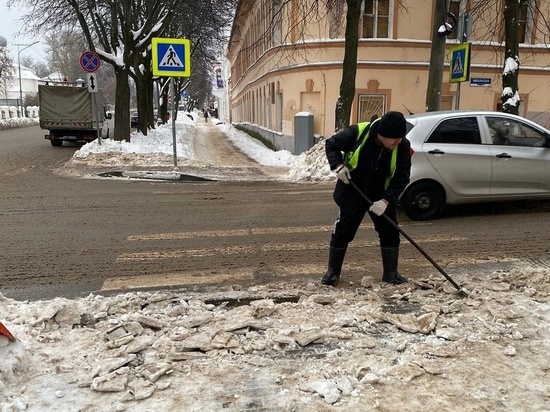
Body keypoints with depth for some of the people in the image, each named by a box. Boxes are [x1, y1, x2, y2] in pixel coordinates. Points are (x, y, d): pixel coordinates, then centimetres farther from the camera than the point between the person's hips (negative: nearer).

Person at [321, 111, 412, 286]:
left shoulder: (402, 146, -17)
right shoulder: (357, 133, -25)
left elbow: (402, 178, -14)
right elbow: (331, 144, -9)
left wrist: (386, 200, -26)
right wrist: (338, 165, -26)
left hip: (381, 194, 3)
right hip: (352, 191, -2)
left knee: (390, 231, 5)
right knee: (343, 231, 1)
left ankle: (391, 272, 21)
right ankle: (333, 271, 15)